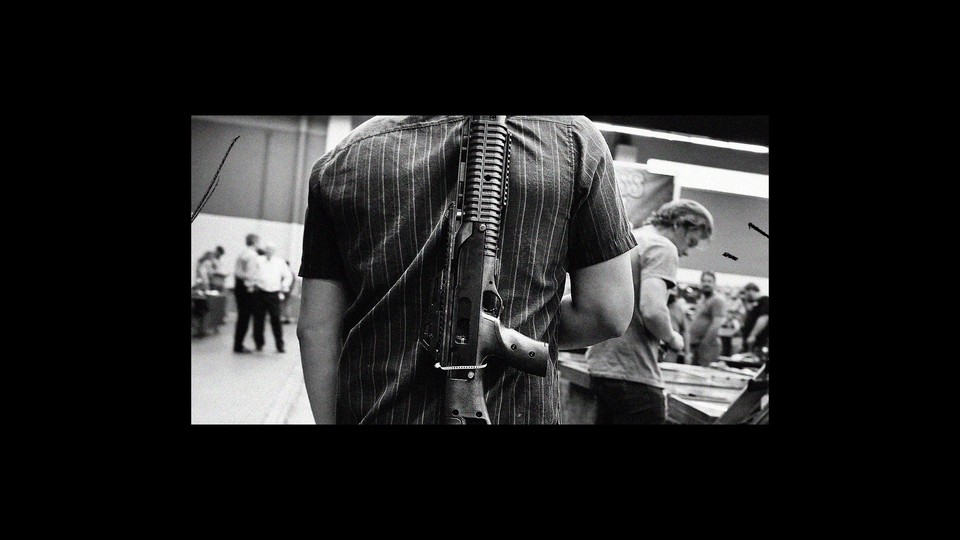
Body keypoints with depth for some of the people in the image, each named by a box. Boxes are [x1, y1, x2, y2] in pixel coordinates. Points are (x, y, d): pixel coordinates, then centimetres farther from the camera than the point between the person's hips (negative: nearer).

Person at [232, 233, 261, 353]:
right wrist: (250, 287, -14)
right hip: (246, 287, -9)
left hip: (238, 285, 9)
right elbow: (250, 273, -19)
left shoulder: (242, 253, 15)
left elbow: (235, 271, 17)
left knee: (241, 316, 14)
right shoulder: (252, 255, -12)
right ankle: (238, 346, -1)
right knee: (245, 317, -4)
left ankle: (238, 344, 18)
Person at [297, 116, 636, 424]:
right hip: (517, 410, -1)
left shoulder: (340, 158, -1)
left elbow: (315, 328, -1)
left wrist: (327, 420, 10)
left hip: (373, 412, 2)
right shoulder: (573, 136, -5)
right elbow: (610, 313, -6)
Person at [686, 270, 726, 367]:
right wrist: (690, 341, 16)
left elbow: (716, 325, -16)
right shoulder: (701, 301, 20)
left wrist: (704, 343, -18)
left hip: (708, 345, -9)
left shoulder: (717, 301, -7)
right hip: (695, 346, 9)